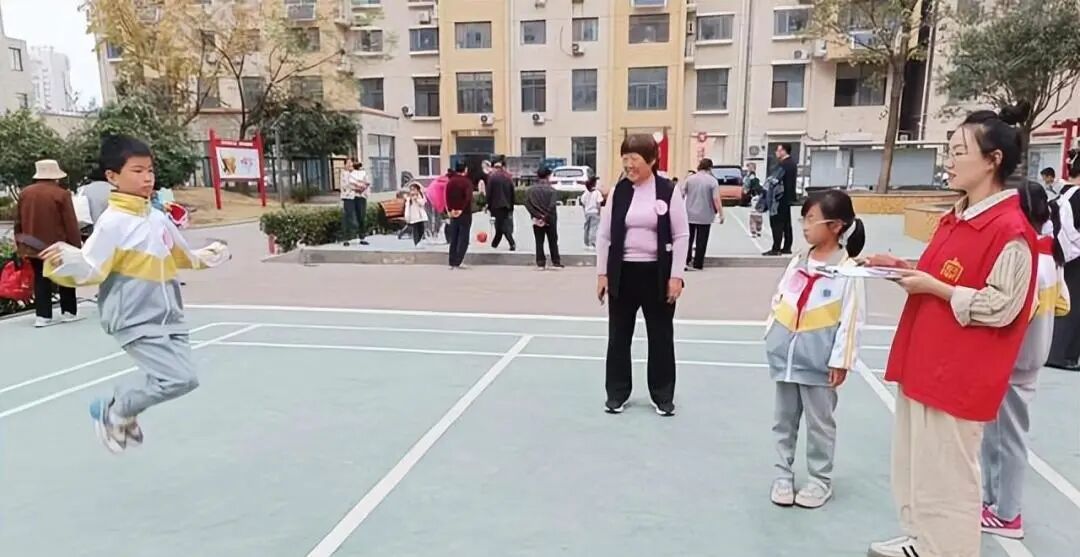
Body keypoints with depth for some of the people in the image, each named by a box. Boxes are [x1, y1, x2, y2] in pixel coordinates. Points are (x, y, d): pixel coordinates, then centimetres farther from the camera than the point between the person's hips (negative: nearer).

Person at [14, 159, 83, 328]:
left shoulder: (25, 193, 5)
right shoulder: (61, 194, -13)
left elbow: (19, 222, 11)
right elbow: (71, 224, -13)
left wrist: (21, 245, 20)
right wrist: (77, 246, -6)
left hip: (34, 246, 5)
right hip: (58, 245, -4)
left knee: (40, 280, 9)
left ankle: (42, 315, 5)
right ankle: (69, 312, 12)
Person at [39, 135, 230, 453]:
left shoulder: (159, 219, 7)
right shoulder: (112, 223, -13)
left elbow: (183, 258, 23)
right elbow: (90, 271, -18)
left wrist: (209, 256, 16)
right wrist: (65, 260, -35)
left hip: (168, 318, 8)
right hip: (136, 322, -7)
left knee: (184, 380, 10)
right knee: (179, 380, -15)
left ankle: (123, 411, 32)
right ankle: (112, 412, 10)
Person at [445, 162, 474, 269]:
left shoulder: (450, 181, 8)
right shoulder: (467, 181, -9)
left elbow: (447, 196, 0)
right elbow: (468, 197, -20)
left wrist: (450, 209, -5)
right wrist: (461, 209, -16)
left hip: (454, 213, 5)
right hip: (465, 213, -5)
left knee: (453, 239, 11)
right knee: (463, 239, -2)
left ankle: (452, 262, 10)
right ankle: (458, 262, -9)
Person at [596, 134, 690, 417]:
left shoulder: (668, 191, -7)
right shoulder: (618, 191, 1)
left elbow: (681, 236, -4)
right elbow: (604, 234, 4)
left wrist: (676, 276, -8)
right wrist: (602, 273, 2)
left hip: (657, 273, -2)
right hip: (622, 272, 2)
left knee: (661, 336, 10)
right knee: (619, 335, 10)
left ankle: (663, 396, 25)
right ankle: (617, 393, 25)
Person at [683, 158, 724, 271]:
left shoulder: (689, 179, 1)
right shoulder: (712, 180, -9)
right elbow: (716, 199, -15)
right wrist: (721, 214, -9)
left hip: (689, 215, 3)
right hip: (705, 216, -2)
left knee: (688, 238, 13)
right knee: (701, 240, 5)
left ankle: (686, 261, 14)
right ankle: (697, 264, 7)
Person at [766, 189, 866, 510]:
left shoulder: (848, 269, -12)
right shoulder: (799, 261, 5)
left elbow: (851, 319, -12)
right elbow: (779, 299, 12)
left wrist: (840, 361, -12)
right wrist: (773, 337, 9)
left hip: (818, 358, -6)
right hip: (786, 352, 6)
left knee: (819, 421, 9)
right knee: (783, 418, 14)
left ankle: (820, 480, 26)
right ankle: (783, 474, 28)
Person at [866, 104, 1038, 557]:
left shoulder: (1011, 230, -17)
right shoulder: (956, 217, 10)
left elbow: (999, 308, -19)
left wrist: (932, 287, -18)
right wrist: (906, 268, 4)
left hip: (958, 377, -9)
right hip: (924, 364, 9)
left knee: (946, 474, 4)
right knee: (915, 461, 20)